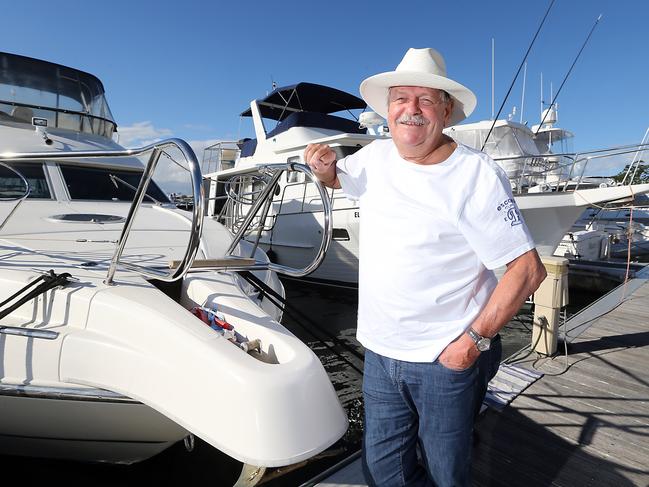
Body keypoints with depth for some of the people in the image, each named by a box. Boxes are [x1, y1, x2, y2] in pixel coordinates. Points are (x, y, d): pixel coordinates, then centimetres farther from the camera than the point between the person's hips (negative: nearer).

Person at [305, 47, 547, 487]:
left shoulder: (476, 176, -16)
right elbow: (336, 178, 22)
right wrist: (324, 165, -2)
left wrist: (474, 340, -17)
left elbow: (529, 269, -14)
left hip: (446, 358, -4)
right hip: (380, 352, 5)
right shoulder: (375, 156, 1)